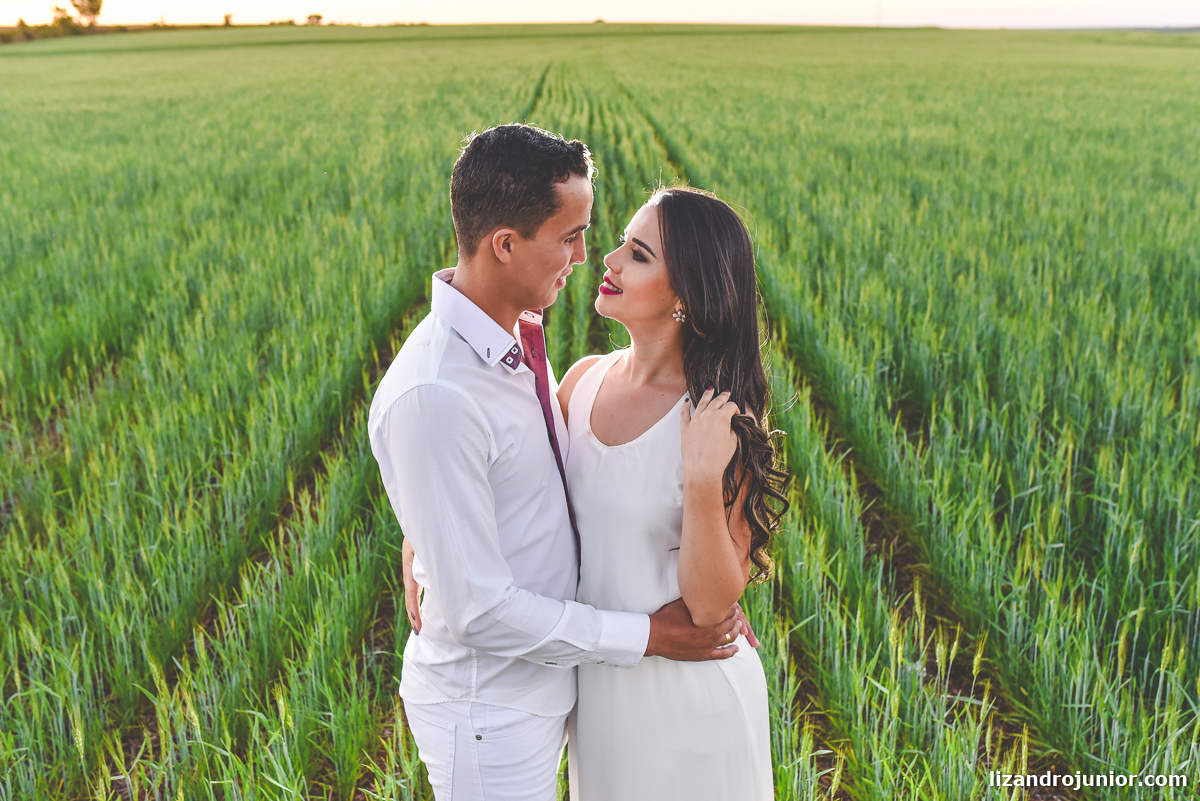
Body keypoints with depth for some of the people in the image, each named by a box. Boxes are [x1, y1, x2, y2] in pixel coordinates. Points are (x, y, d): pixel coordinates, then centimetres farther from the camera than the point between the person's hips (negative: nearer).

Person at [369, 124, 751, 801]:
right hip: (489, 714, -8)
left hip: (541, 680, 8)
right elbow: (477, 608, -27)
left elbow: (571, 484, 8)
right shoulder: (432, 397, -30)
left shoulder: (519, 337, -2)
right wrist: (645, 636, -18)